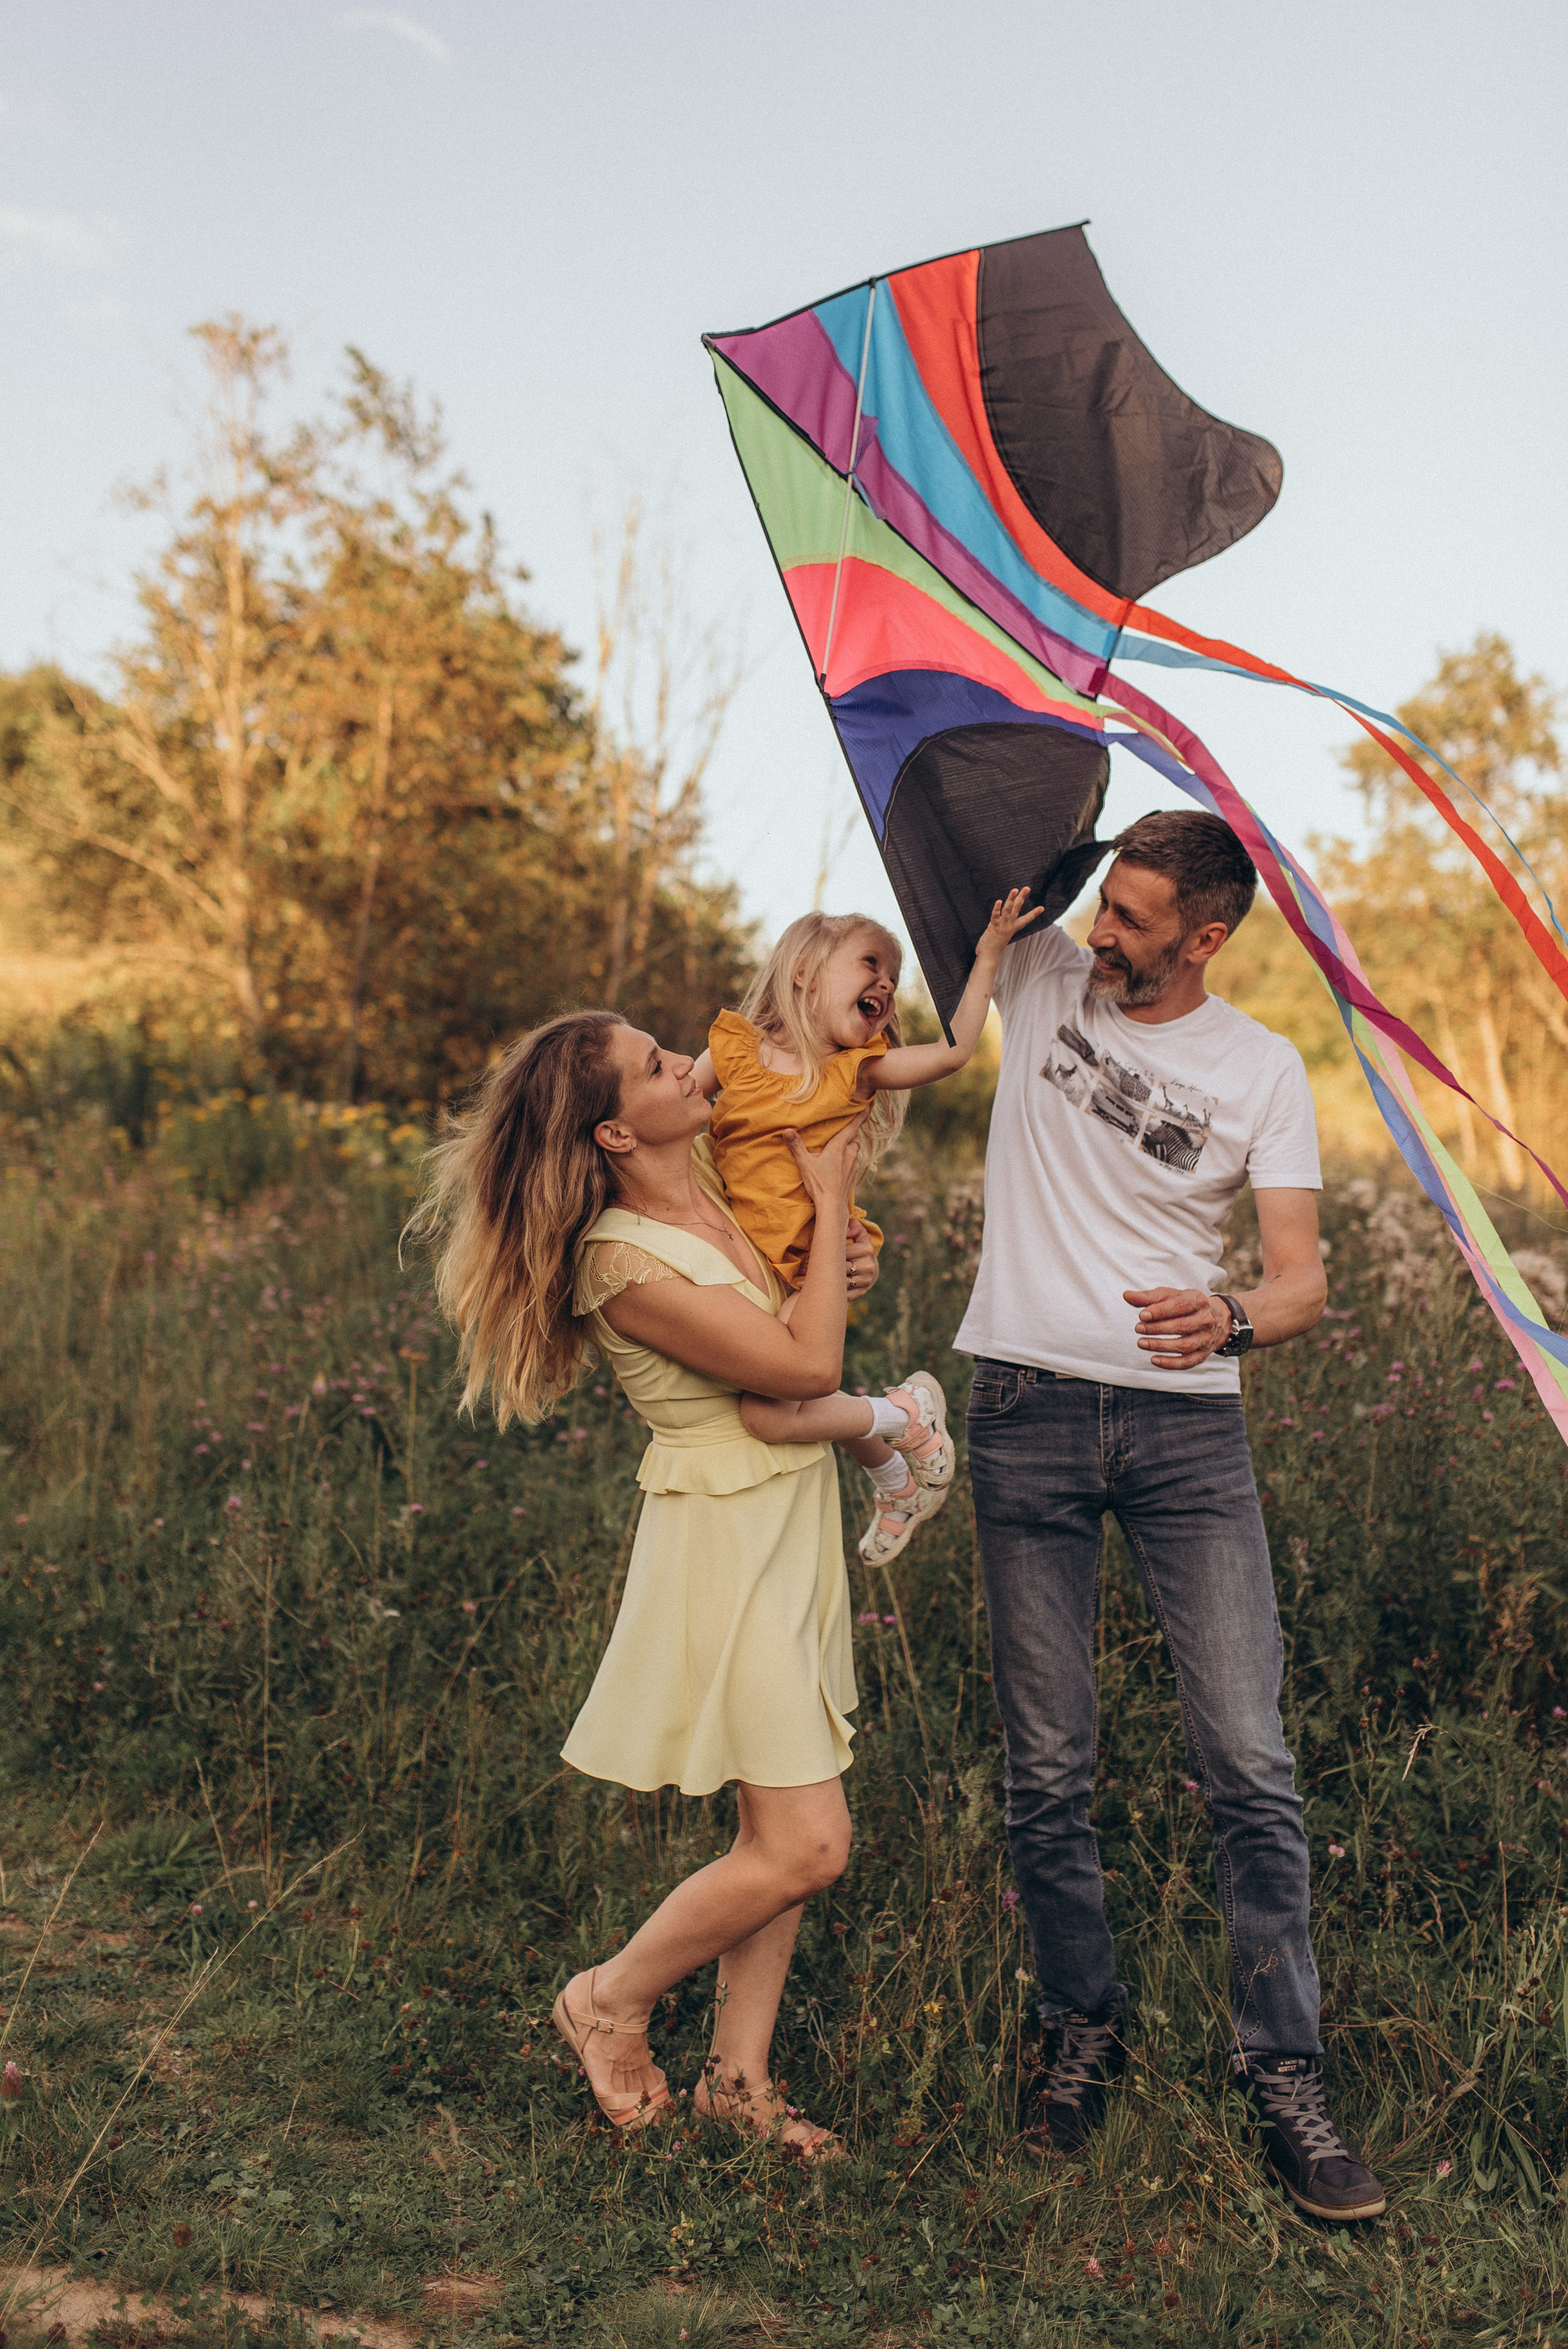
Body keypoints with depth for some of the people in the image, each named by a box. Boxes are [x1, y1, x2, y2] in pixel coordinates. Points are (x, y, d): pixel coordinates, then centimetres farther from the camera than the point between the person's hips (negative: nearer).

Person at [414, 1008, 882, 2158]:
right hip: (728, 1537, -8)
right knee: (807, 1845, -6)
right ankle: (611, 2000, 17)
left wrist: (844, 1266, -1)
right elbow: (806, 1365, -21)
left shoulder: (721, 1181, 4)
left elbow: (810, 1320, 22)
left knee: (781, 1827, 12)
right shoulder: (625, 1262, -21)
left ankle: (739, 2074, 27)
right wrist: (828, 1203, -12)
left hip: (797, 1523, 8)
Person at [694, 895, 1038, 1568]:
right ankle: (892, 1475, 38)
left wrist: (987, 957, -2)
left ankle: (909, 1416, 7)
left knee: (770, 1415, -19)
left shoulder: (855, 1070, 1)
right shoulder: (734, 1047, 2)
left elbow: (954, 1049, -5)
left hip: (807, 1272, -3)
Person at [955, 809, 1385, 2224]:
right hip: (1029, 1414, 1)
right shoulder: (1040, 978, 6)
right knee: (1047, 1771, 6)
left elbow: (1304, 1277, -1)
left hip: (1188, 1427, -1)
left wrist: (1232, 1319, -24)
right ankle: (1084, 2031, 25)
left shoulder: (1261, 1070, 3)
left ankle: (1285, 2074, 9)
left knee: (1249, 1763, -5)